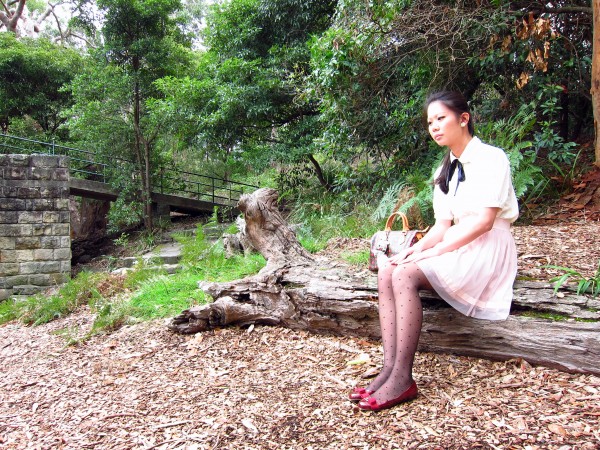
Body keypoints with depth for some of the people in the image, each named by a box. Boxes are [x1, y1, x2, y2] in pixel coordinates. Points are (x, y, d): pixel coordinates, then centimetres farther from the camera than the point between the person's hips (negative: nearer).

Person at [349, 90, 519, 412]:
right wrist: (416, 249, -8)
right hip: (455, 246, 8)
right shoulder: (444, 172, 18)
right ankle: (390, 367, -26)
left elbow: (484, 220, -17)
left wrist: (436, 250, -21)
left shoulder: (491, 158, -6)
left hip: (487, 249, -7)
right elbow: (443, 224, 11)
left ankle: (402, 378, -29)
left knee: (406, 274, -30)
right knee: (387, 273, -18)